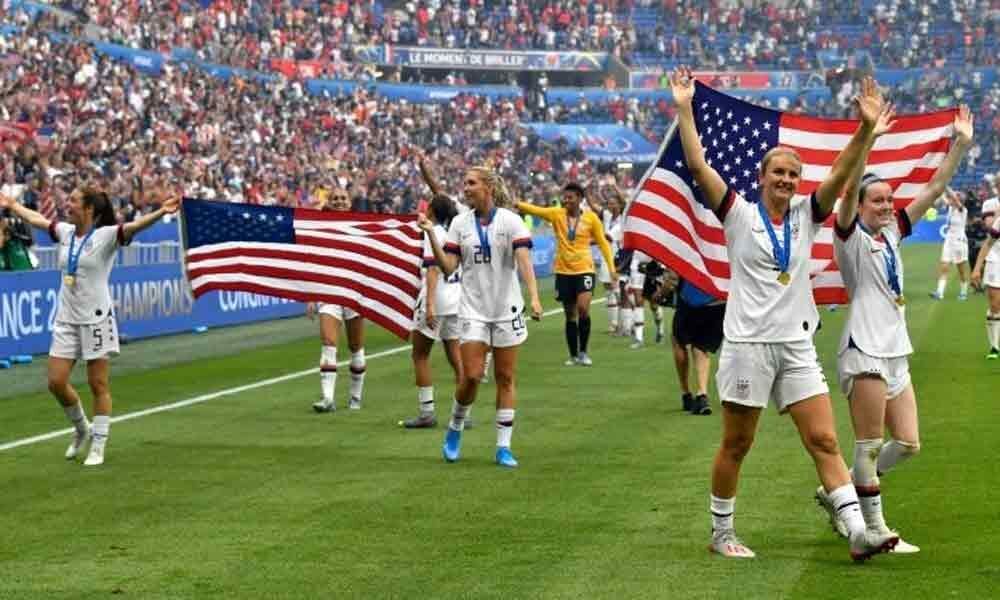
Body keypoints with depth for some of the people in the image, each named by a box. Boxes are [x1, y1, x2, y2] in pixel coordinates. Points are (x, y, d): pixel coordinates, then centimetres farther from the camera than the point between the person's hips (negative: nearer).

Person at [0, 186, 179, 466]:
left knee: (99, 385, 0)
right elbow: (36, 219, 25)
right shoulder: (65, 232, 7)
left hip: (96, 319, -6)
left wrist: (161, 212, -45)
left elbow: (135, 225, -28)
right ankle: (82, 429, 27)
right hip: (66, 319, 6)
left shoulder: (106, 235, -11)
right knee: (56, 382, 3)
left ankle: (98, 447, 8)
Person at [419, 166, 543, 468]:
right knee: (471, 376, -9)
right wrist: (430, 233, -11)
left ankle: (503, 447, 9)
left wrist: (534, 297, -27)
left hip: (506, 308, -1)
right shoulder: (460, 223, 4)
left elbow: (524, 260, -14)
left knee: (505, 379, 3)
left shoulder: (509, 220, -5)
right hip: (473, 309, 1)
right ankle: (455, 428, 16)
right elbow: (448, 267, -1)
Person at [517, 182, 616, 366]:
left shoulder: (591, 218, -2)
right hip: (563, 271, 2)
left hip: (584, 269, -2)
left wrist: (612, 268, 1)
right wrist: (515, 203, -28)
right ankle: (573, 355, 20)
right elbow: (533, 210, -11)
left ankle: (583, 351, -5)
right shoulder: (556, 214, -1)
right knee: (570, 315, 8)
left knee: (583, 308, -20)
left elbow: (603, 243, 5)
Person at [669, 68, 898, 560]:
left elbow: (840, 174, -4)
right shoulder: (740, 215, -2)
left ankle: (858, 533, -7)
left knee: (824, 440, -2)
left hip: (796, 345, 4)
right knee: (735, 446, 5)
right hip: (747, 344, -4)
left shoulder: (806, 216, 8)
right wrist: (684, 110, -17)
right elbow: (697, 166, -11)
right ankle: (721, 533, 19)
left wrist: (866, 128, -17)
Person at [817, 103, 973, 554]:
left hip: (895, 352, 8)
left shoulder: (893, 233, 14)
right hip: (864, 351, -8)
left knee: (908, 444, 7)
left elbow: (935, 187, 13)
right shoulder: (851, 236, -5)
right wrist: (868, 140, -34)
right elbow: (849, 190, -24)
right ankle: (875, 530, 2)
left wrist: (960, 144, 6)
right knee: (870, 445, -4)